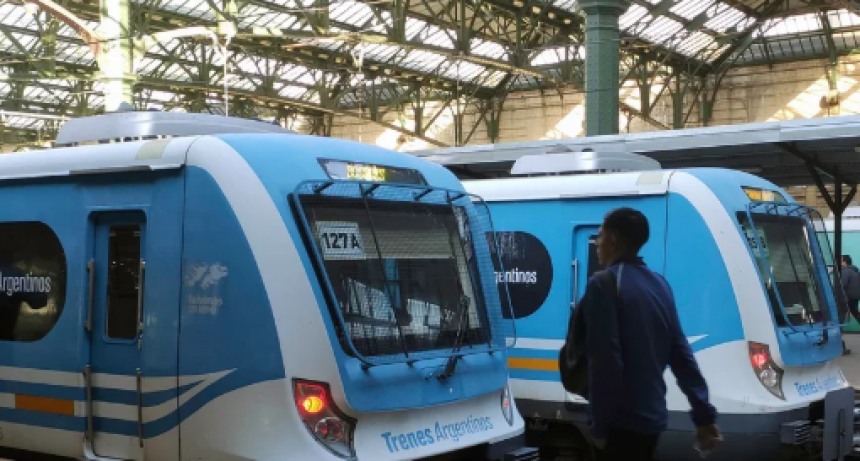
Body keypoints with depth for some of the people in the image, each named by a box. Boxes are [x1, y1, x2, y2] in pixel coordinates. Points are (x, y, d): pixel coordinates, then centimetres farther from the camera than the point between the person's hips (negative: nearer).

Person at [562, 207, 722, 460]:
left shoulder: (604, 283, -13)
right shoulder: (659, 284, 12)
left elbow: (605, 360, -20)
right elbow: (681, 353, 10)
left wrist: (600, 425, -15)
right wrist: (704, 415, 10)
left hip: (622, 420, -8)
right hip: (652, 415, 8)